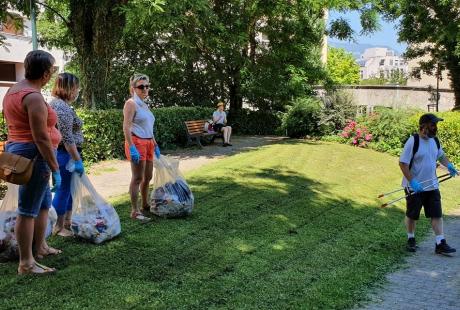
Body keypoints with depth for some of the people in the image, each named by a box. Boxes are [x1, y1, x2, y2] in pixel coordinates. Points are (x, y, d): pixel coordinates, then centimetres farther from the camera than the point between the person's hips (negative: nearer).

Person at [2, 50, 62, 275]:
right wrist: (55, 168, -18)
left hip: (17, 149, 10)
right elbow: (41, 138, -22)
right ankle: (26, 264, 2)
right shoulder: (34, 97, -19)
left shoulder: (13, 90, 12)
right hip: (34, 155, -10)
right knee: (28, 210, -5)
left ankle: (40, 247, 33)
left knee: (43, 202, 21)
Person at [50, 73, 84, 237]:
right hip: (66, 154, -11)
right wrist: (78, 160, -21)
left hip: (59, 153, 11)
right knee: (64, 189, -2)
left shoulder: (55, 103, 15)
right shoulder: (63, 107, -18)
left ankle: (67, 222, 25)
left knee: (67, 189, 16)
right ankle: (59, 228, 8)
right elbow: (68, 138, -22)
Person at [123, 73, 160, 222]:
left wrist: (155, 145, 22)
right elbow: (126, 127, -16)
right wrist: (132, 148, -23)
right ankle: (135, 211, -2)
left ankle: (145, 204, 29)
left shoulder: (144, 105, 18)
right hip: (137, 143, -9)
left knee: (148, 177, 15)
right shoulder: (131, 103, -8)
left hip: (148, 143, 9)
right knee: (137, 178, -7)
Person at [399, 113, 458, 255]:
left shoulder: (435, 140, 4)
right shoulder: (413, 142, -17)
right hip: (414, 187, -6)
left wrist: (449, 165, 3)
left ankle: (440, 244, 9)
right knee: (412, 215, 10)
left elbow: (441, 156, 23)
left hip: (432, 185, 6)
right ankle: (411, 240, 28)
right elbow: (403, 163, -19)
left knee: (437, 215, 3)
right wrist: (412, 182, -25)